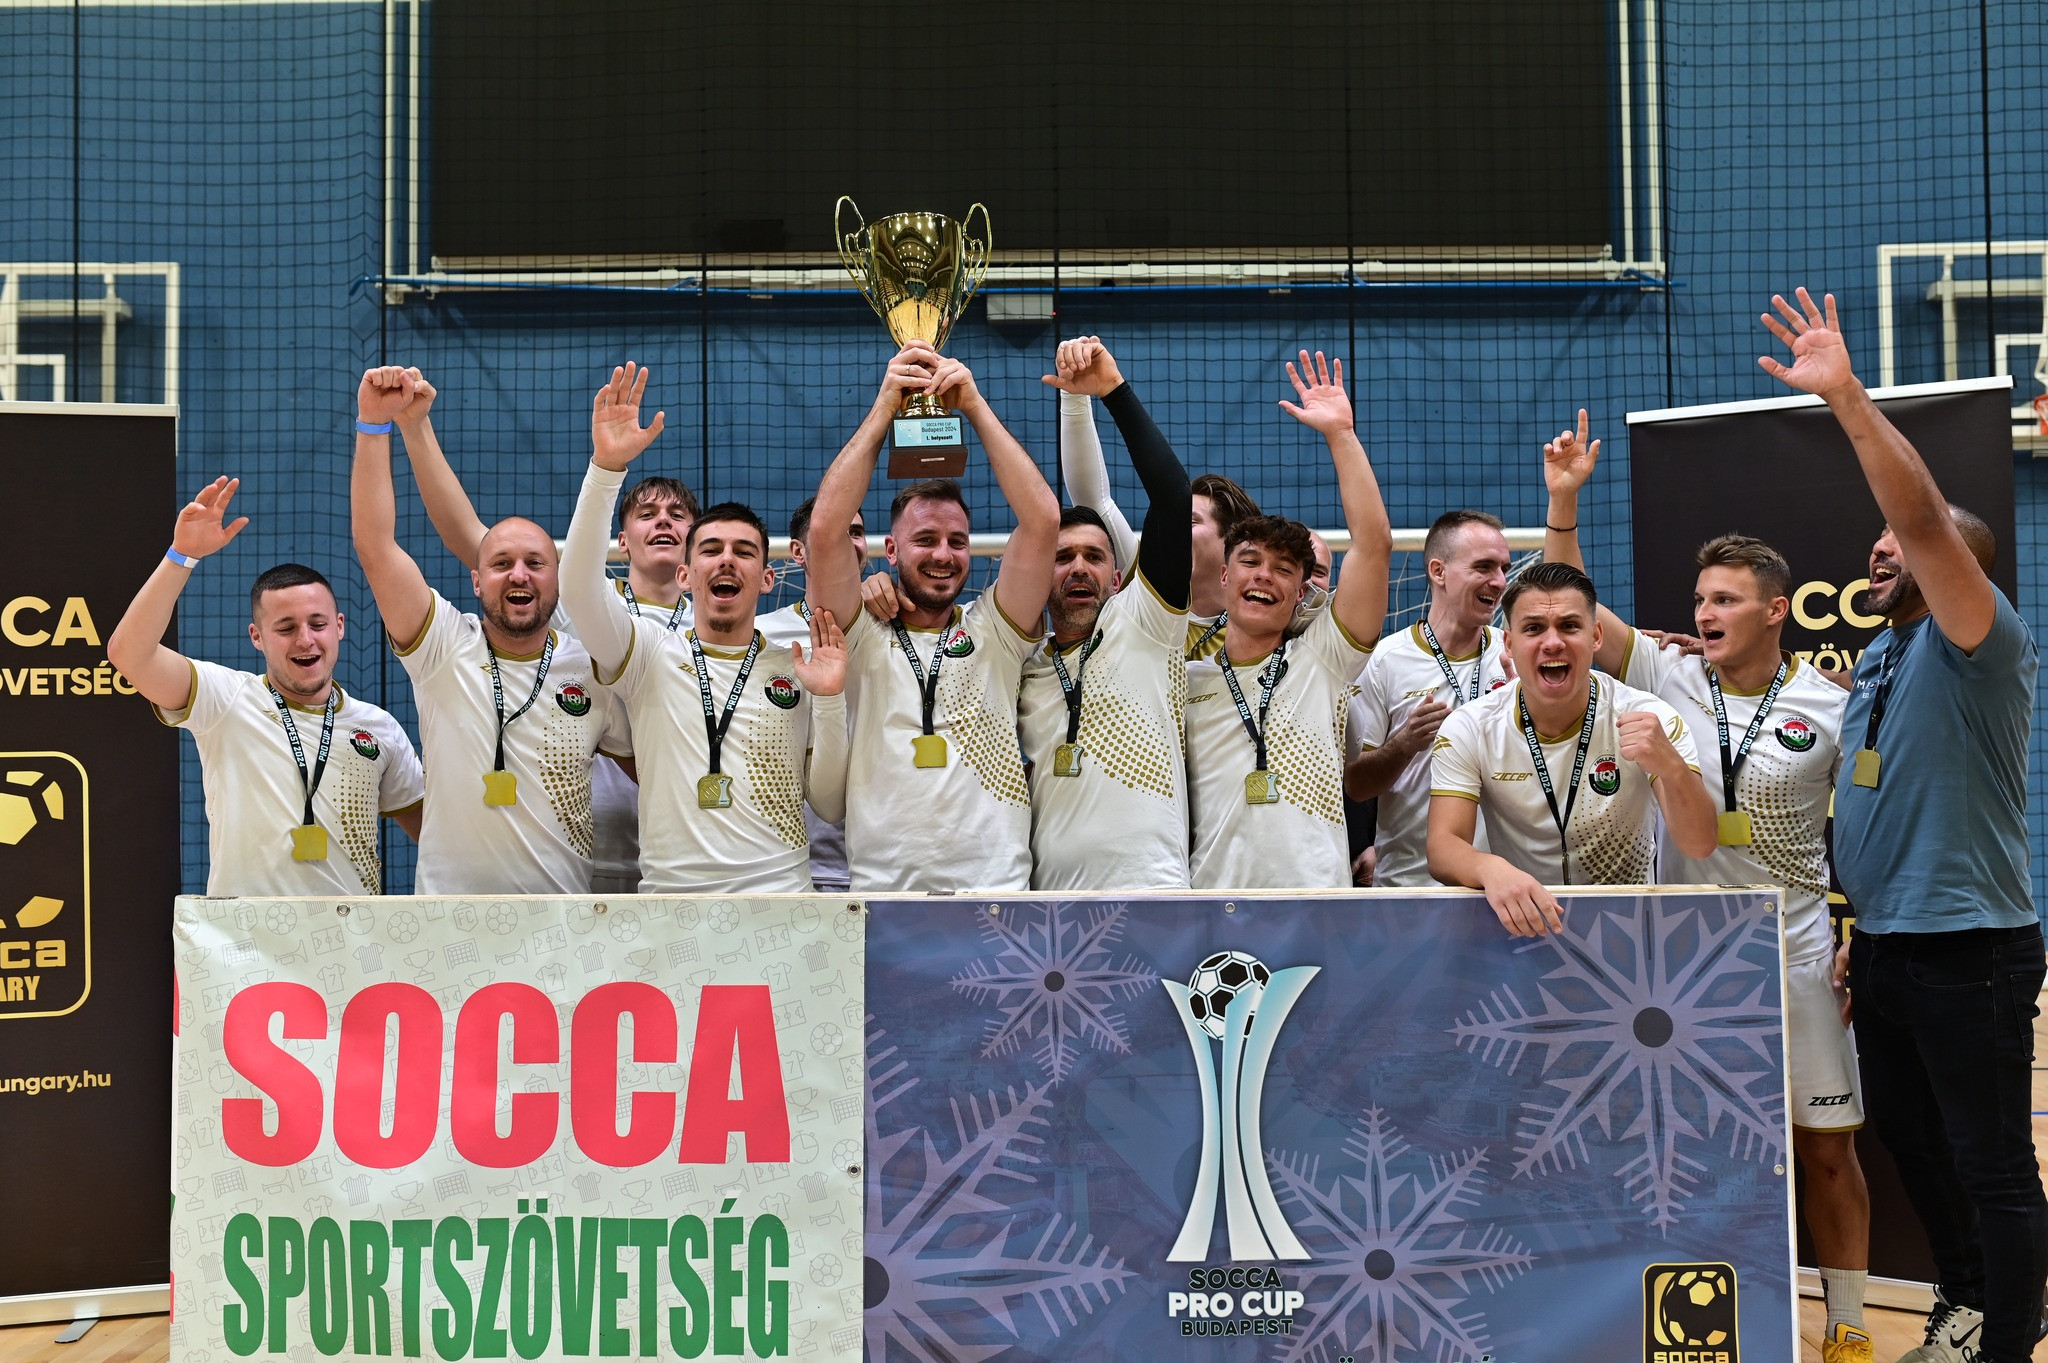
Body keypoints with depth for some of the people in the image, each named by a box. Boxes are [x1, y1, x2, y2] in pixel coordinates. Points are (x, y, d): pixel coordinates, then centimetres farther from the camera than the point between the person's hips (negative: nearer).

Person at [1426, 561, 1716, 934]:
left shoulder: (1647, 719, -9)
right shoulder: (1468, 729, -6)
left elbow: (1699, 845, -16)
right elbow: (1443, 845, -13)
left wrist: (1671, 766, -38)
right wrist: (1490, 868, -38)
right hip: (1518, 925, 0)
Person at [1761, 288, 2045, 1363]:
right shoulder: (1879, 656, 14)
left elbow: (1925, 515, -28)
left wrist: (1846, 396, -33)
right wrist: (1859, 927, 17)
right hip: (1883, 947, 9)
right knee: (1910, 1141, 20)